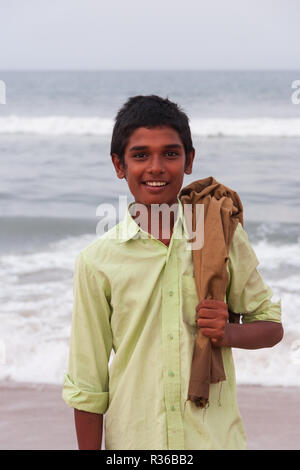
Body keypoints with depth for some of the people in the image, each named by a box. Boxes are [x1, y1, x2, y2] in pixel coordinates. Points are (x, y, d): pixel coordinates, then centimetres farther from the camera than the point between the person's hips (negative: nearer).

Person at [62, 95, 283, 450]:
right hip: (131, 437, 0)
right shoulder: (96, 260, -5)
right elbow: (87, 384, 0)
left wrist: (229, 333, -12)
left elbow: (271, 326, 7)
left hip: (215, 435, 1)